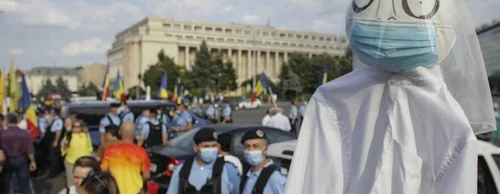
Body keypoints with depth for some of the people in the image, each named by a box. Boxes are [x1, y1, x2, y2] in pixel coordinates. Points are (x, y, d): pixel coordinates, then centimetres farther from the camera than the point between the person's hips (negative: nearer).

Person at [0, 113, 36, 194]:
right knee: (25, 184, 9)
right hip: (21, 160, 1)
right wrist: (32, 161, 5)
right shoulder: (25, 133, -8)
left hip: (7, 161, -1)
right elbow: (30, 150, -5)